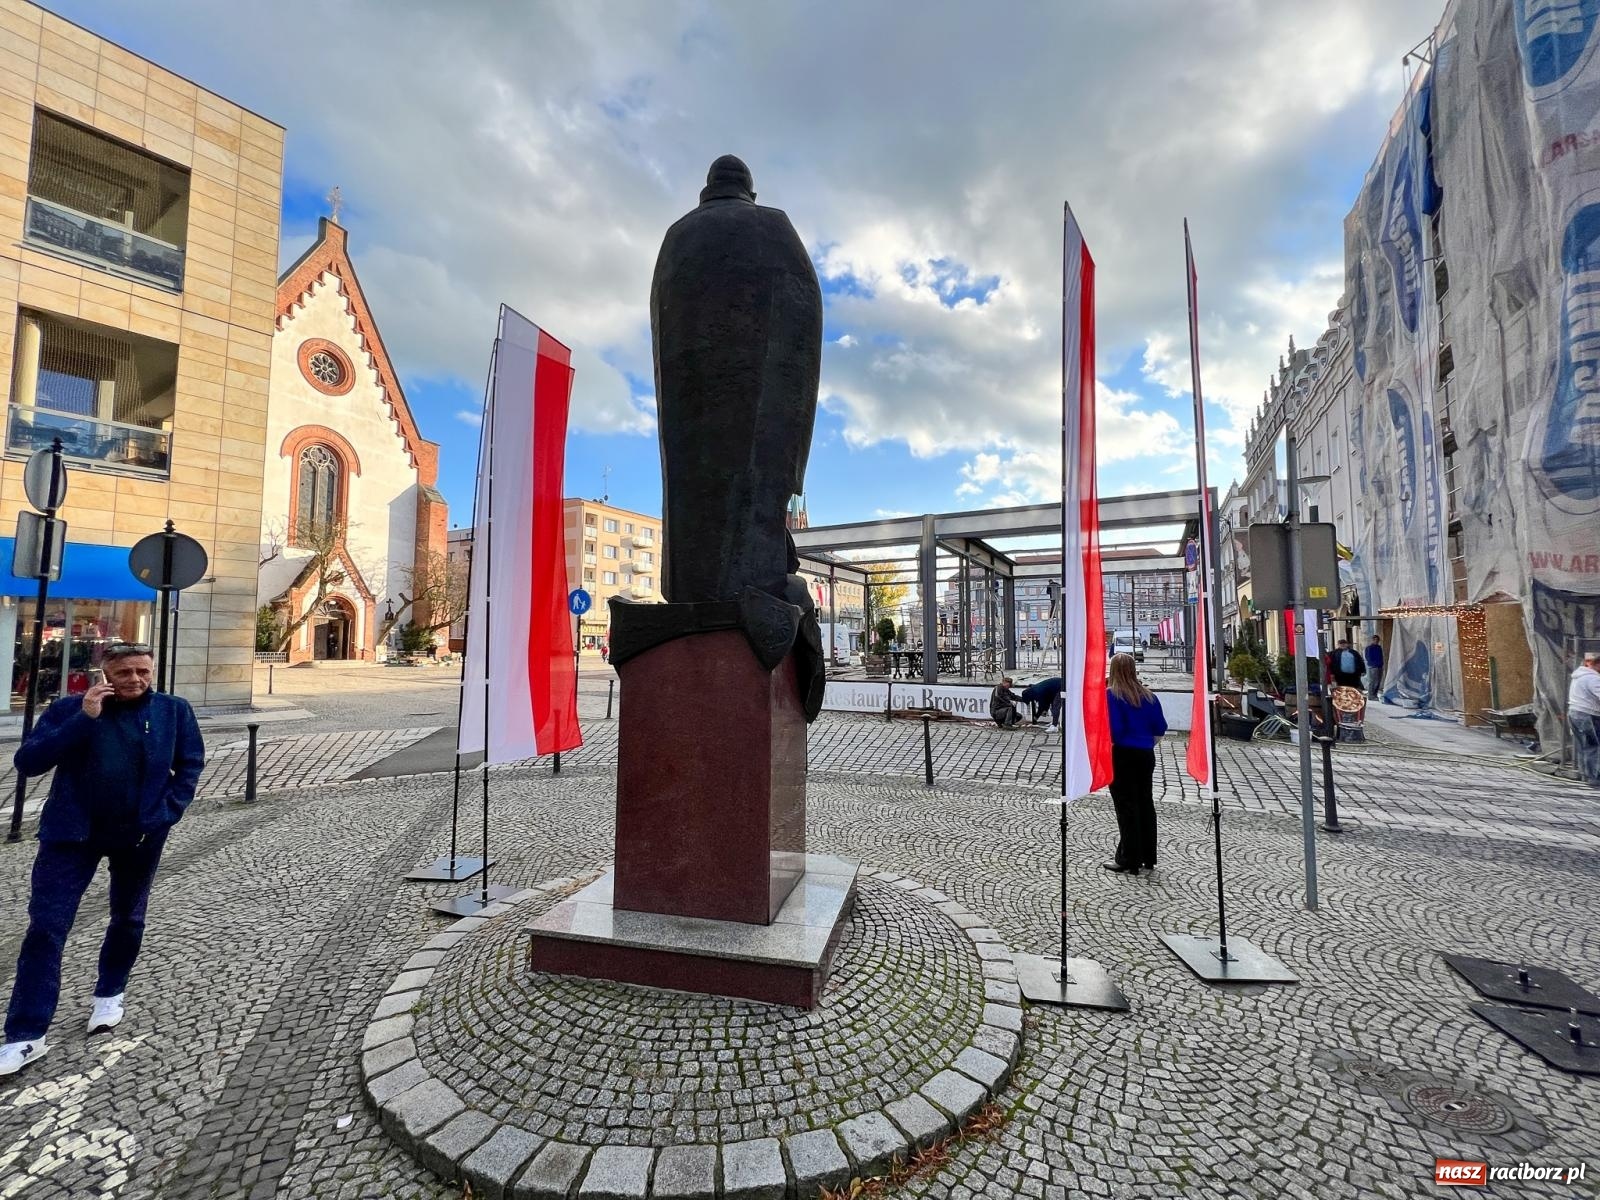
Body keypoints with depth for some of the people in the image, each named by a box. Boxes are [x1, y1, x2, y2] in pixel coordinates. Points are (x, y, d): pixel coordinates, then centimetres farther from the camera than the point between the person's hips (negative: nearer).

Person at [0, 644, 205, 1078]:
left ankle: (109, 993, 39)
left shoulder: (174, 711, -4)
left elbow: (190, 764, 1)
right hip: (73, 832, -1)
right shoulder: (69, 708, -4)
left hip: (140, 834, 1)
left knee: (128, 919, 16)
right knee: (46, 927, -2)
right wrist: (84, 719, -23)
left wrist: (167, 812, -9)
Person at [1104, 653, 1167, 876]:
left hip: (1122, 756, -6)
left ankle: (1129, 861, 6)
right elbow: (1160, 728, 7)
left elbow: (1113, 729, -19)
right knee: (1145, 804, 15)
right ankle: (1148, 858, 25)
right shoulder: (1148, 695, 5)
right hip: (1146, 755, 6)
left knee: (1126, 807, 0)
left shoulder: (1111, 694, -13)